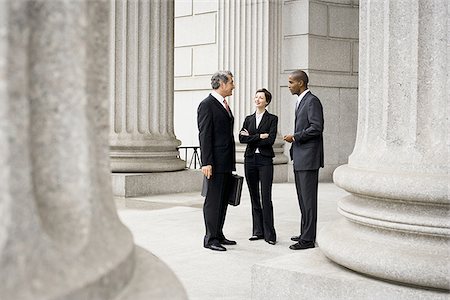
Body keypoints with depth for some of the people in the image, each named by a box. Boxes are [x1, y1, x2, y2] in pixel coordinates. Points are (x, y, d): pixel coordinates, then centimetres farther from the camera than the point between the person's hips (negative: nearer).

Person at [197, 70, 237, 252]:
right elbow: (204, 135, -15)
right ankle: (210, 239, 2)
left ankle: (218, 235, 20)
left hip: (226, 163, 9)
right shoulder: (207, 105, -9)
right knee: (213, 201, -4)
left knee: (223, 200, 12)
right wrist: (206, 162, -20)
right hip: (216, 162, -9)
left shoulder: (224, 105, 18)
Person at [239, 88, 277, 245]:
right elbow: (241, 138, 0)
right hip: (250, 160, 5)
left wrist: (251, 137, -6)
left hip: (265, 160, -4)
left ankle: (269, 234, -3)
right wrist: (259, 137, -9)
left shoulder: (272, 119, 2)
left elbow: (270, 140, -11)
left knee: (266, 197, -8)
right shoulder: (248, 119, 14)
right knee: (254, 197, 8)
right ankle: (258, 231, 15)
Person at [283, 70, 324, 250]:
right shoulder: (301, 101, 19)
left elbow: (317, 127, -20)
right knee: (302, 198, 14)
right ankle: (305, 233, 22)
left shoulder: (312, 101, -12)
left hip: (308, 157, -10)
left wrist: (295, 137, -14)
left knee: (308, 199, -6)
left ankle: (308, 239, -3)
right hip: (300, 158, 10)